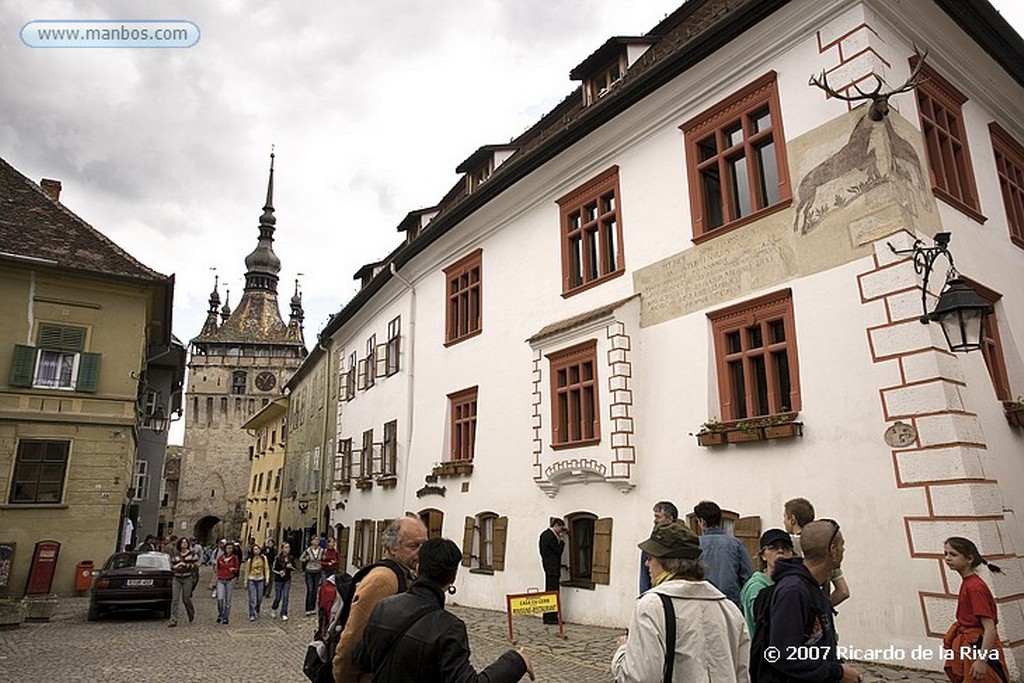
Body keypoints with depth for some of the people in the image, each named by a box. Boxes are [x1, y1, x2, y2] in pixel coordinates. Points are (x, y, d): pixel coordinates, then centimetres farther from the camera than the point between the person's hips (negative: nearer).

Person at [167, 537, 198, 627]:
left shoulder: (192, 554, -1)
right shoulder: (175, 555, 8)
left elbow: (196, 565, -5)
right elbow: (172, 566, 15)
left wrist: (185, 565, -15)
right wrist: (176, 567, -7)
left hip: (187, 579, -2)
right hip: (176, 579, 2)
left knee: (186, 599, 4)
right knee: (175, 599, -6)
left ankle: (191, 613, 32)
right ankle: (173, 620, -2)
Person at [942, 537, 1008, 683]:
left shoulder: (975, 587, -20)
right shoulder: (968, 583, 6)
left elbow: (990, 628, -23)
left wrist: (981, 660, -27)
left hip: (980, 648, -9)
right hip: (970, 647, 9)